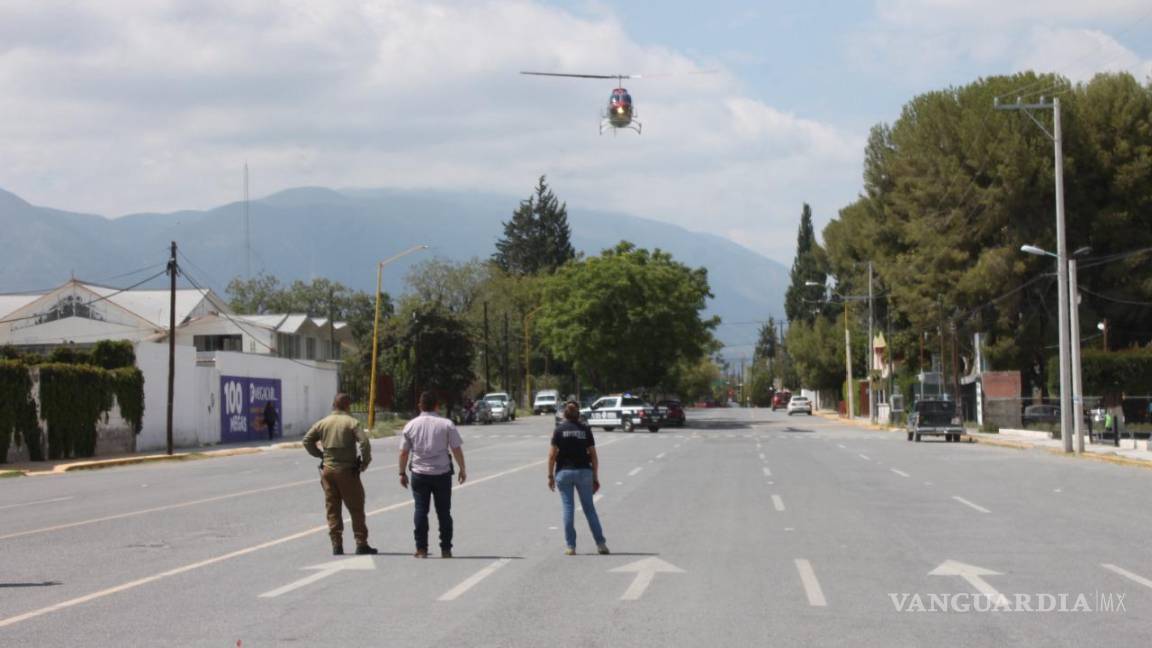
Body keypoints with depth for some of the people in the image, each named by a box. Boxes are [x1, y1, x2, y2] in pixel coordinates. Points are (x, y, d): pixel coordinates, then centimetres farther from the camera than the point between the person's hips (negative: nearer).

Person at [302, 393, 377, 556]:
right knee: (356, 508, 4)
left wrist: (320, 455, 11)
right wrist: (366, 461, -4)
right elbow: (364, 442, -18)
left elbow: (307, 440, 5)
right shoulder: (351, 422, -6)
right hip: (347, 470, -4)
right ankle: (361, 544, 3)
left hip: (328, 470, 4)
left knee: (332, 509, 9)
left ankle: (336, 545, 6)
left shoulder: (323, 423, 6)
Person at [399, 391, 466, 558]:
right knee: (444, 512, 8)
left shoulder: (411, 425, 0)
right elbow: (457, 449, -4)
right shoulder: (446, 424, -4)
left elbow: (403, 452, 2)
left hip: (419, 474, 1)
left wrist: (402, 473, 12)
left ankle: (421, 549, 1)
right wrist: (462, 469, 7)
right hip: (442, 473, 0)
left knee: (420, 510, 5)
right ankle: (446, 549, 8)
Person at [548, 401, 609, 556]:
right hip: (584, 472, 1)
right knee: (589, 508, 8)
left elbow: (552, 454, -6)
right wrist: (595, 478, 6)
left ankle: (570, 546, 1)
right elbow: (593, 455, 1)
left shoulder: (559, 430, -2)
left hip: (564, 472, -1)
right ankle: (601, 544, 7)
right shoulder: (585, 430, 2)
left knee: (568, 508, 3)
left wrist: (550, 476, 1)